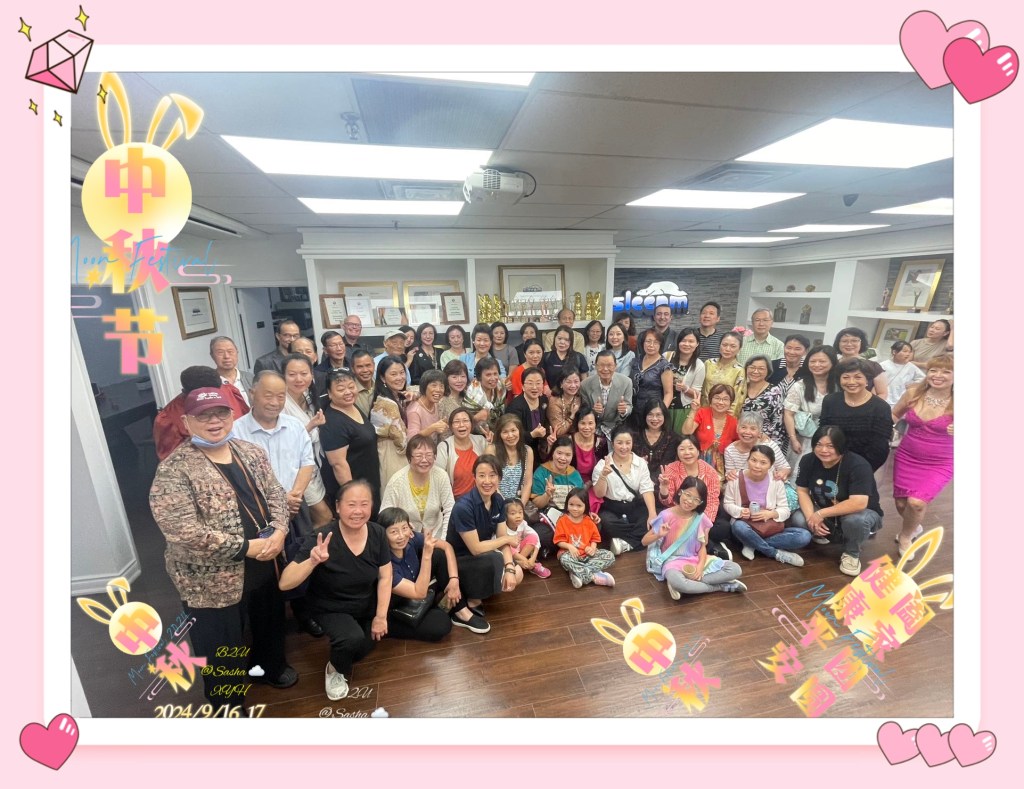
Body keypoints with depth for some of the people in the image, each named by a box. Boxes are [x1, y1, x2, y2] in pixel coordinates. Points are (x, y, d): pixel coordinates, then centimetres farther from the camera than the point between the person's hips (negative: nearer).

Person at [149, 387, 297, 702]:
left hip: (265, 565, 6)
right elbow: (182, 531, -26)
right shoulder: (174, 470, -19)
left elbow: (275, 494, 3)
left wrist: (279, 531, -15)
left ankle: (270, 666, 57)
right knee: (221, 651, 15)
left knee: (270, 621, 28)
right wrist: (247, 547, -23)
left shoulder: (251, 452, 0)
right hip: (211, 582, -6)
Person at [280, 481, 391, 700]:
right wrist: (312, 561, -51)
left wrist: (381, 616, -8)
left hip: (367, 605, 4)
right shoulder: (322, 538, -32)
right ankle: (335, 670, 5)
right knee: (353, 639, -30)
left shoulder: (377, 533, -21)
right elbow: (284, 584, -34)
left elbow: (385, 577, -10)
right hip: (332, 608, -4)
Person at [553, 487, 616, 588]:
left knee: (610, 556, -17)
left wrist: (593, 548, -14)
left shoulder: (589, 521, 4)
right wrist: (569, 546, -23)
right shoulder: (562, 521, -5)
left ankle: (578, 574, -30)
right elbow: (559, 541, -5)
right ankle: (595, 576, -34)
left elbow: (595, 537, 7)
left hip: (587, 553, 4)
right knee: (564, 559, -39)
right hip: (571, 553, -4)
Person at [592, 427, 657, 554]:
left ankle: (625, 543, -20)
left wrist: (652, 513, -22)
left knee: (652, 523, -27)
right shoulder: (602, 464, -4)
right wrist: (603, 475, -29)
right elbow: (599, 494, -10)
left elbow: (647, 490, -6)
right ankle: (639, 538, -16)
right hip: (611, 509, -2)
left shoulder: (641, 463, 3)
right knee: (606, 523, -34)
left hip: (636, 507, 2)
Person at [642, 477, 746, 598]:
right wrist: (658, 535, -26)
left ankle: (690, 583, -19)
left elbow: (703, 546, 2)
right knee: (676, 581, -39)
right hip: (672, 561, -4)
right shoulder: (667, 516, -11)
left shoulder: (701, 518, -2)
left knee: (735, 569, -14)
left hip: (695, 559, 4)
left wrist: (700, 566, -16)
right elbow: (644, 541, -6)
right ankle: (723, 586, -16)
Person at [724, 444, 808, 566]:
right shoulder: (736, 479, -9)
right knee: (739, 527, -39)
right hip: (746, 525, -2)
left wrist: (771, 514, -22)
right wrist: (740, 511, -22)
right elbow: (727, 504, -1)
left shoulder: (776, 482, -5)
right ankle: (777, 554, -16)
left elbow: (785, 510, -1)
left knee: (804, 536, -21)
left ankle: (753, 545, -16)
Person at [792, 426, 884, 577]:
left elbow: (858, 503, -35)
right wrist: (811, 517, -24)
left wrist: (821, 514, -32)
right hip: (825, 515, 4)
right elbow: (802, 491, -8)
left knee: (855, 519, -38)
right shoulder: (808, 460, -12)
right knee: (797, 519, -24)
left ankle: (852, 553, -6)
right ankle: (822, 533, 12)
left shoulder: (858, 465, -27)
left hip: (861, 514, -4)